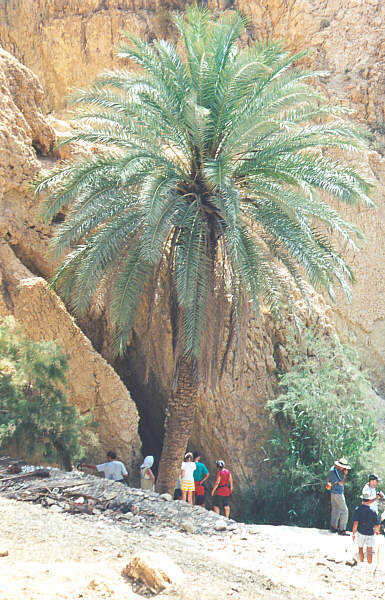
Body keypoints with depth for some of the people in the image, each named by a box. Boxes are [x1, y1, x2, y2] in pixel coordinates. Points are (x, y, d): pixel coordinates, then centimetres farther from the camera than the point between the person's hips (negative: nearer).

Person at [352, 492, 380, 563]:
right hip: (371, 533, 0)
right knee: (369, 551, 8)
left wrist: (354, 533, -5)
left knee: (360, 548, 22)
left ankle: (362, 563, 31)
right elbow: (377, 525, -6)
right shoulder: (373, 511, -10)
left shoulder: (358, 510, -12)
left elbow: (355, 523, -17)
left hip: (361, 533, 0)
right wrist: (376, 530, 16)